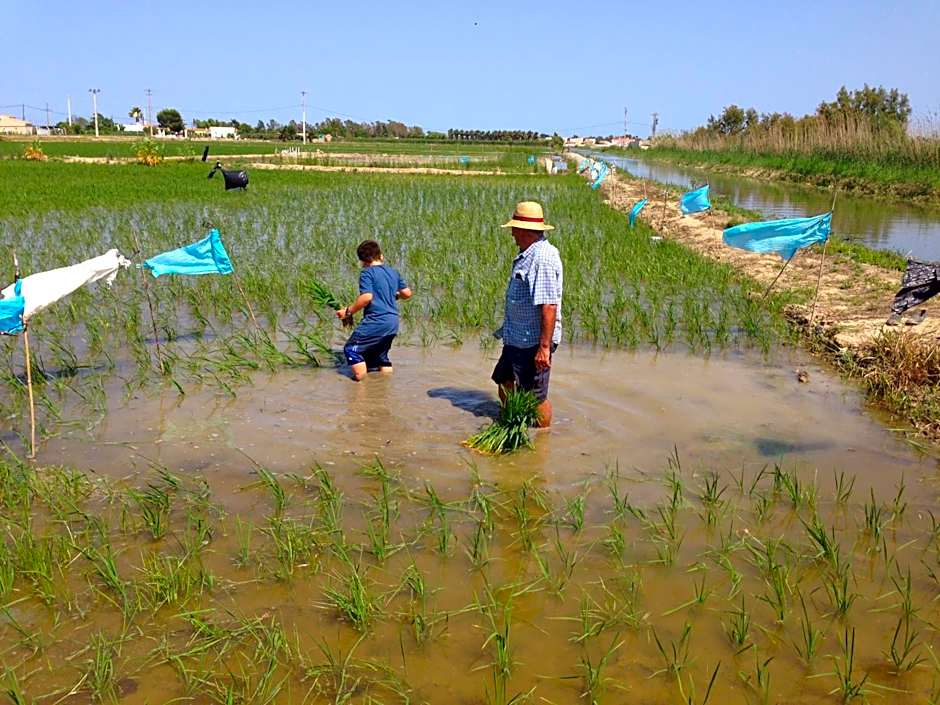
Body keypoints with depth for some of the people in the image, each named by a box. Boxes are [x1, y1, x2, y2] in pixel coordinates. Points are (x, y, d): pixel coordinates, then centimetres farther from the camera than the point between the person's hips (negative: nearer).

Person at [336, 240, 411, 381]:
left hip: (376, 321, -8)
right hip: (393, 323, 8)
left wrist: (348, 311, -10)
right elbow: (407, 293, 16)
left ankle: (361, 382, -7)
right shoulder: (393, 272, 14)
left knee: (351, 349, 1)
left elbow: (367, 297, -19)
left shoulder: (367, 273, -6)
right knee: (381, 357, 21)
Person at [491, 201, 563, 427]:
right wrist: (507, 330, 25)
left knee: (536, 397, 2)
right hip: (516, 339, 11)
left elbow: (549, 306, -28)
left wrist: (544, 347, -28)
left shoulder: (543, 258, -23)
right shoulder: (528, 254, 10)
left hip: (534, 342, -10)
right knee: (504, 382, 23)